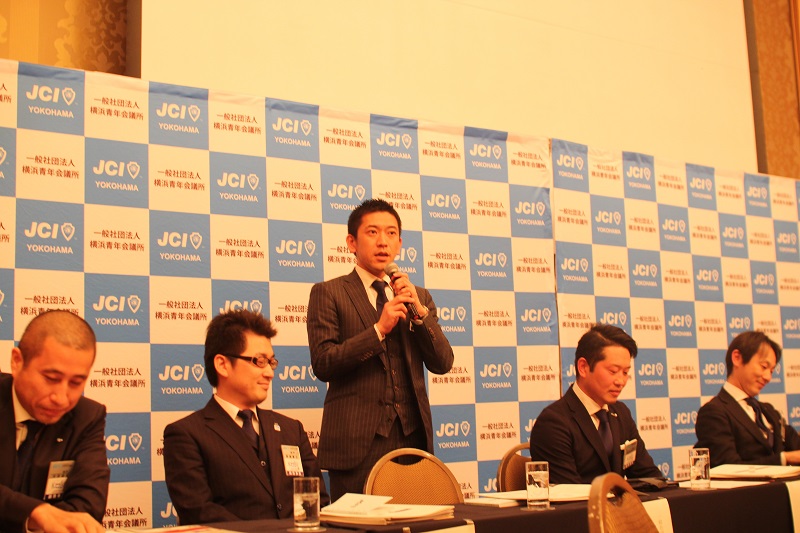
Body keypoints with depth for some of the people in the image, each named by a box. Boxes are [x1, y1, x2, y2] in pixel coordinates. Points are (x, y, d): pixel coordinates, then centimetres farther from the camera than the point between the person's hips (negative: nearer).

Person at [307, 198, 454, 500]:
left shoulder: (419, 297, 17)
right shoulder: (328, 294, 3)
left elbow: (442, 364, 8)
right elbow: (323, 365, -8)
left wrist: (419, 312, -5)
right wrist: (379, 329, -15)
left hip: (412, 435, 4)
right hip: (358, 440, -4)